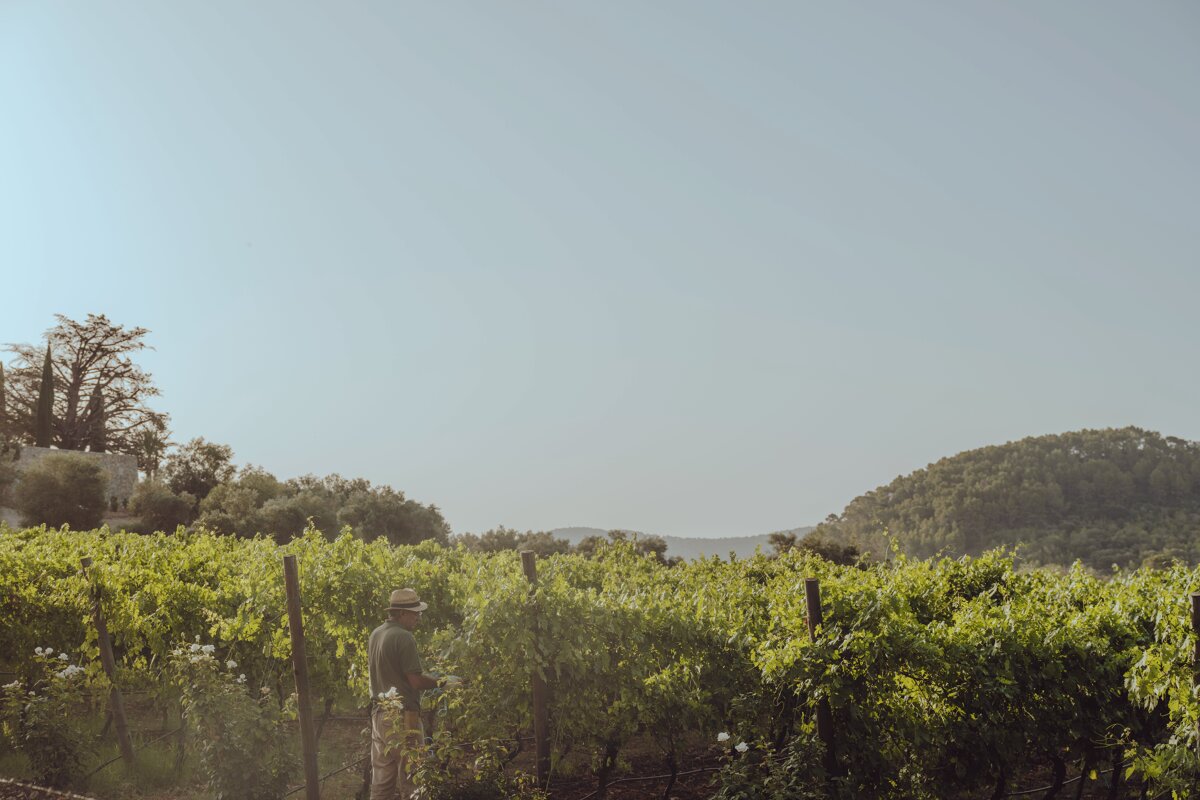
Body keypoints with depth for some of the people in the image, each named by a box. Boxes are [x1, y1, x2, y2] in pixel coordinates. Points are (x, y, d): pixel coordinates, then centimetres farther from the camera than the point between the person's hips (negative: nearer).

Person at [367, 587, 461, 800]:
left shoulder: (376, 635, 10)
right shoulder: (404, 638, -16)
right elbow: (416, 681, -18)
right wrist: (443, 682, -2)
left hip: (380, 712, 8)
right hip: (403, 716, -8)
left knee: (382, 780, 12)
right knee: (409, 779, 0)